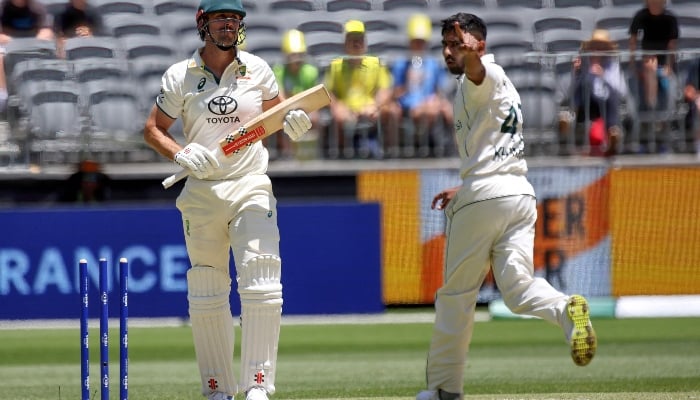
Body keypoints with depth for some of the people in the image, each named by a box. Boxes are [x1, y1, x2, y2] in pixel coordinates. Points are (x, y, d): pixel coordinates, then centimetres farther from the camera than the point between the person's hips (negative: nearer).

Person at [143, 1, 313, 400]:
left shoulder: (257, 69, 3)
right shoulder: (180, 76, 2)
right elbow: (153, 129, 7)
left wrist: (294, 123, -6)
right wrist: (182, 155, -12)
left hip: (252, 187, 0)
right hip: (201, 193, 1)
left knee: (262, 287, -14)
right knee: (206, 295, 4)